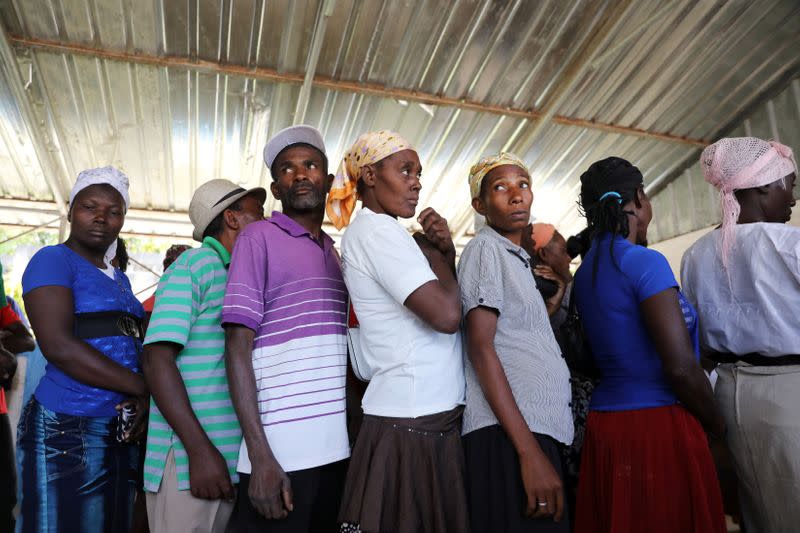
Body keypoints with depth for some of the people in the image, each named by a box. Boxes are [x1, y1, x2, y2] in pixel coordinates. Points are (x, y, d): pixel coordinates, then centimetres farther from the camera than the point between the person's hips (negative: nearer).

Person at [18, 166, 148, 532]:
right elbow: (58, 346, -20)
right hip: (67, 432, -7)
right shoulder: (54, 260, -7)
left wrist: (144, 397, -6)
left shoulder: (119, 279, 16)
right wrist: (145, 389, -18)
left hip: (119, 434, 7)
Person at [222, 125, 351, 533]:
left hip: (338, 449, 6)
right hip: (281, 452, -6)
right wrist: (260, 454, -16)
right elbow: (238, 346, -10)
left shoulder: (333, 253, 14)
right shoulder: (259, 238, -4)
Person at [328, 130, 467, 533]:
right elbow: (446, 315, -22)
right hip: (412, 423, -9)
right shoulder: (375, 230, -12)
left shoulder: (384, 234, 17)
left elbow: (444, 306, 14)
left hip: (429, 419, 9)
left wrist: (445, 251, -1)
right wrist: (439, 254, -4)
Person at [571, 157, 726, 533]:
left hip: (603, 425, 8)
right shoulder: (645, 262, -14)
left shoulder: (584, 273, 9)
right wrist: (718, 426, -2)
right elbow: (681, 367, -18)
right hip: (660, 427, -8)